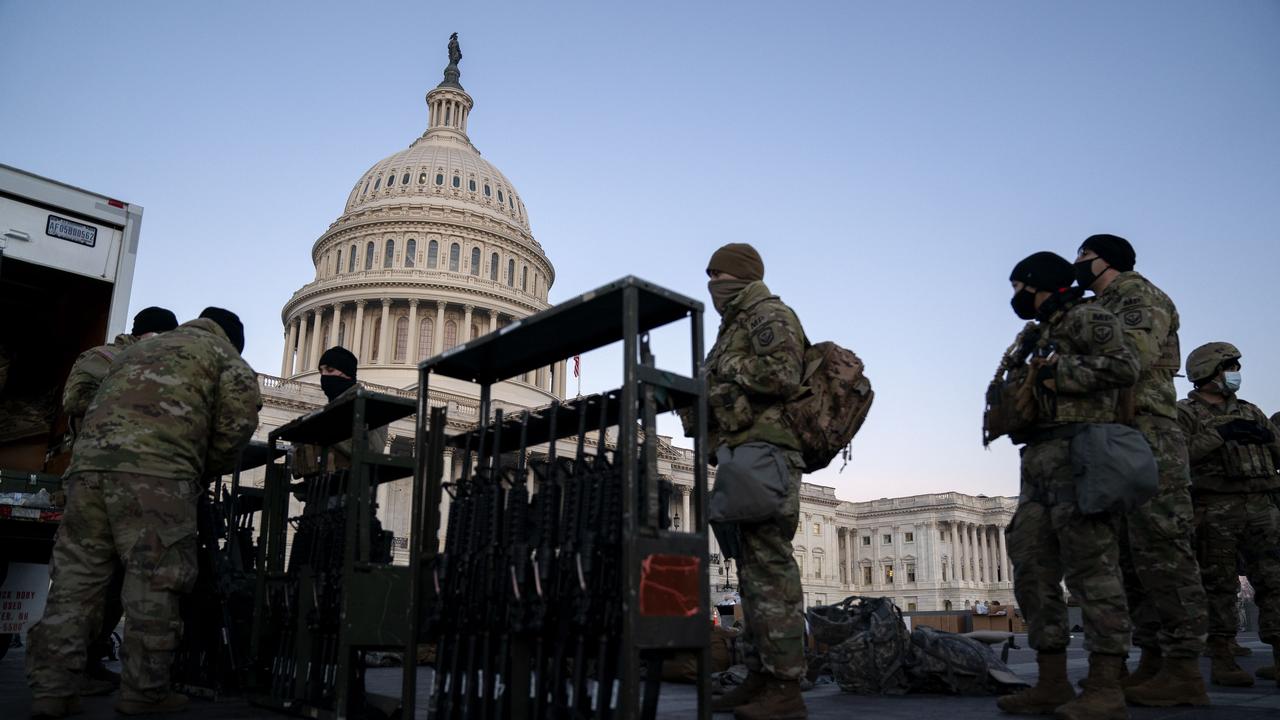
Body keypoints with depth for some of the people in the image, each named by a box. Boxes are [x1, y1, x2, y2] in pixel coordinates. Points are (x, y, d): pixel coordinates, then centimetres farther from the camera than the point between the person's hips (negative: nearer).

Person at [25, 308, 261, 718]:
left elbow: (87, 401, 29)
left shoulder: (137, 351, 36)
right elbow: (239, 417, 2)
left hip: (89, 460, 6)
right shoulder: (219, 350, 16)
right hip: (156, 472, -6)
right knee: (154, 583, -3)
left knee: (75, 577, 7)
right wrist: (212, 467, 15)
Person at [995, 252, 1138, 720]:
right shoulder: (1038, 337, 27)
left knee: (1091, 567, -10)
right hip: (1038, 462, 9)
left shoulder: (1086, 319, 2)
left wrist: (1057, 372, -11)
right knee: (1032, 571, 5)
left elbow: (1125, 366, -13)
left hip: (1078, 453, -9)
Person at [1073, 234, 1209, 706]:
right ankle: (1153, 661, 10)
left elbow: (1137, 352, -17)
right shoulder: (1098, 310, 27)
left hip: (1146, 436, -9)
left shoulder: (1139, 294, 2)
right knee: (1129, 555, 6)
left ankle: (1183, 670, -8)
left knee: (1161, 548, -10)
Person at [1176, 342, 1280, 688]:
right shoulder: (1184, 412, 4)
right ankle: (1221, 659, 3)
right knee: (1220, 586, -2)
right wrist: (1220, 434, -17)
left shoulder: (1251, 411, 21)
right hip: (1215, 510, -5)